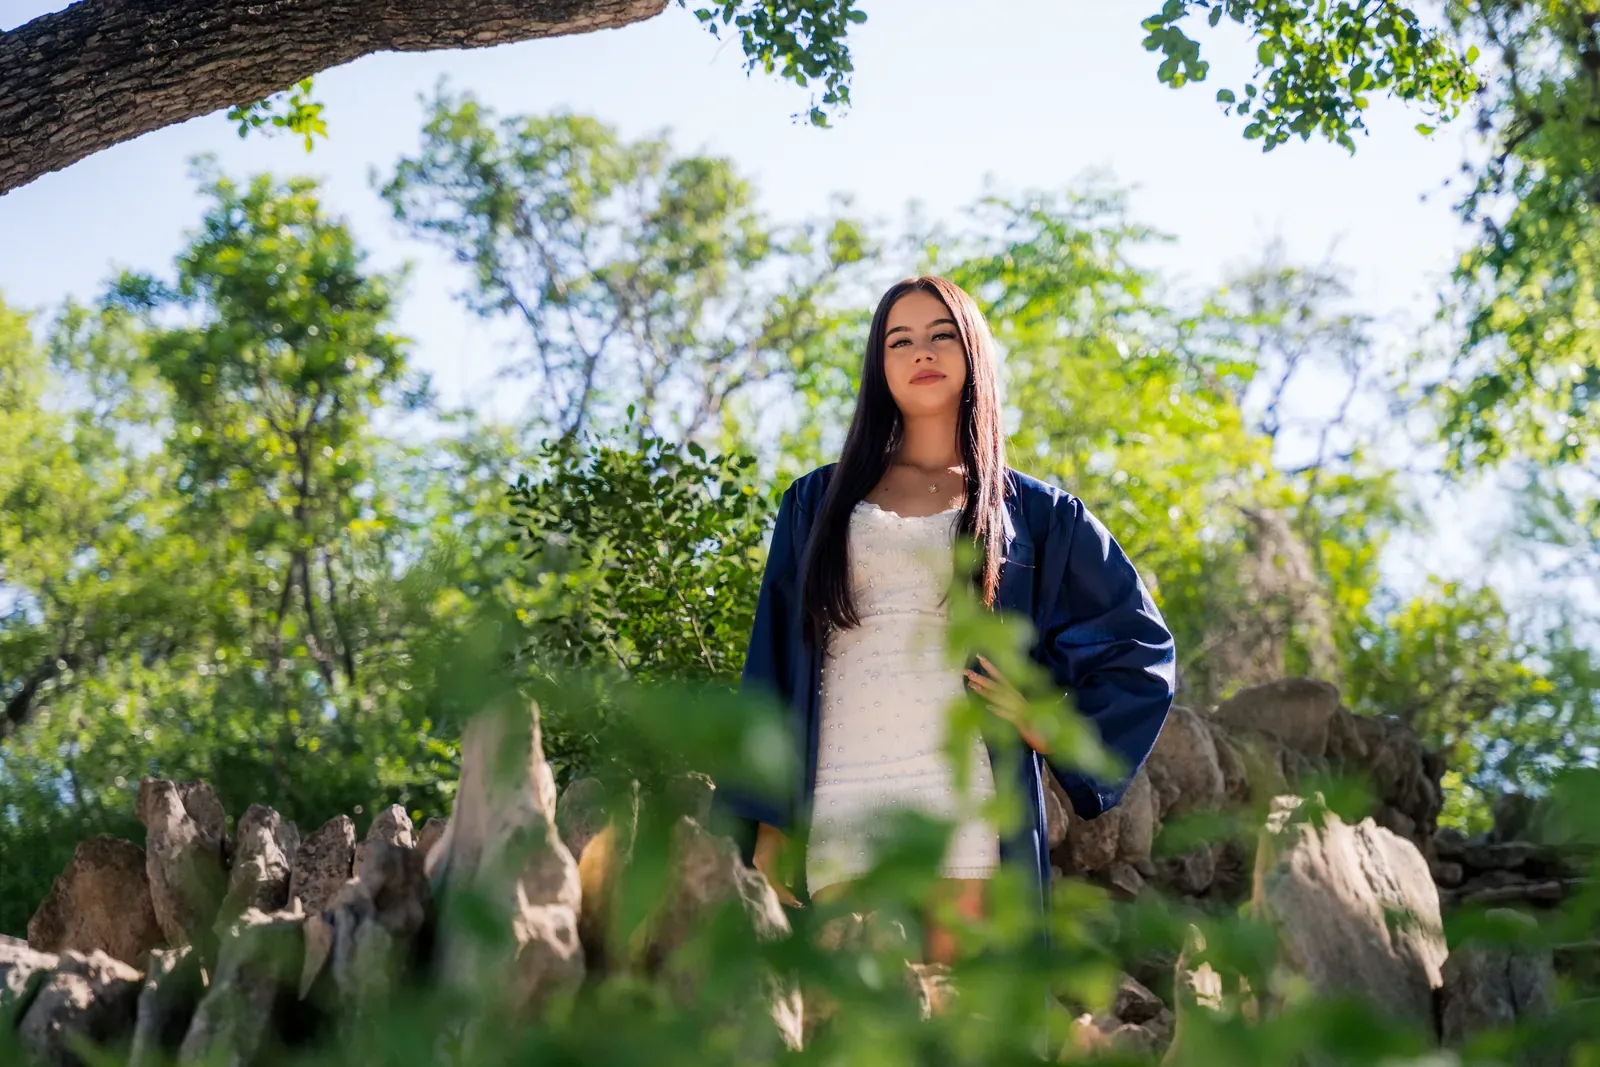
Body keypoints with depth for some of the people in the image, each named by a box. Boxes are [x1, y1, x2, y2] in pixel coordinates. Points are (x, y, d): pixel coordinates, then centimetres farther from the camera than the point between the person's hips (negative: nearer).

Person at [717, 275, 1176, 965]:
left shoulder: (1032, 512, 13)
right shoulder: (818, 503, 16)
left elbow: (1140, 646, 17)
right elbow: (774, 661, 12)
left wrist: (1055, 731, 4)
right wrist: (765, 822, 6)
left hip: (966, 800, -1)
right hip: (842, 803, 1)